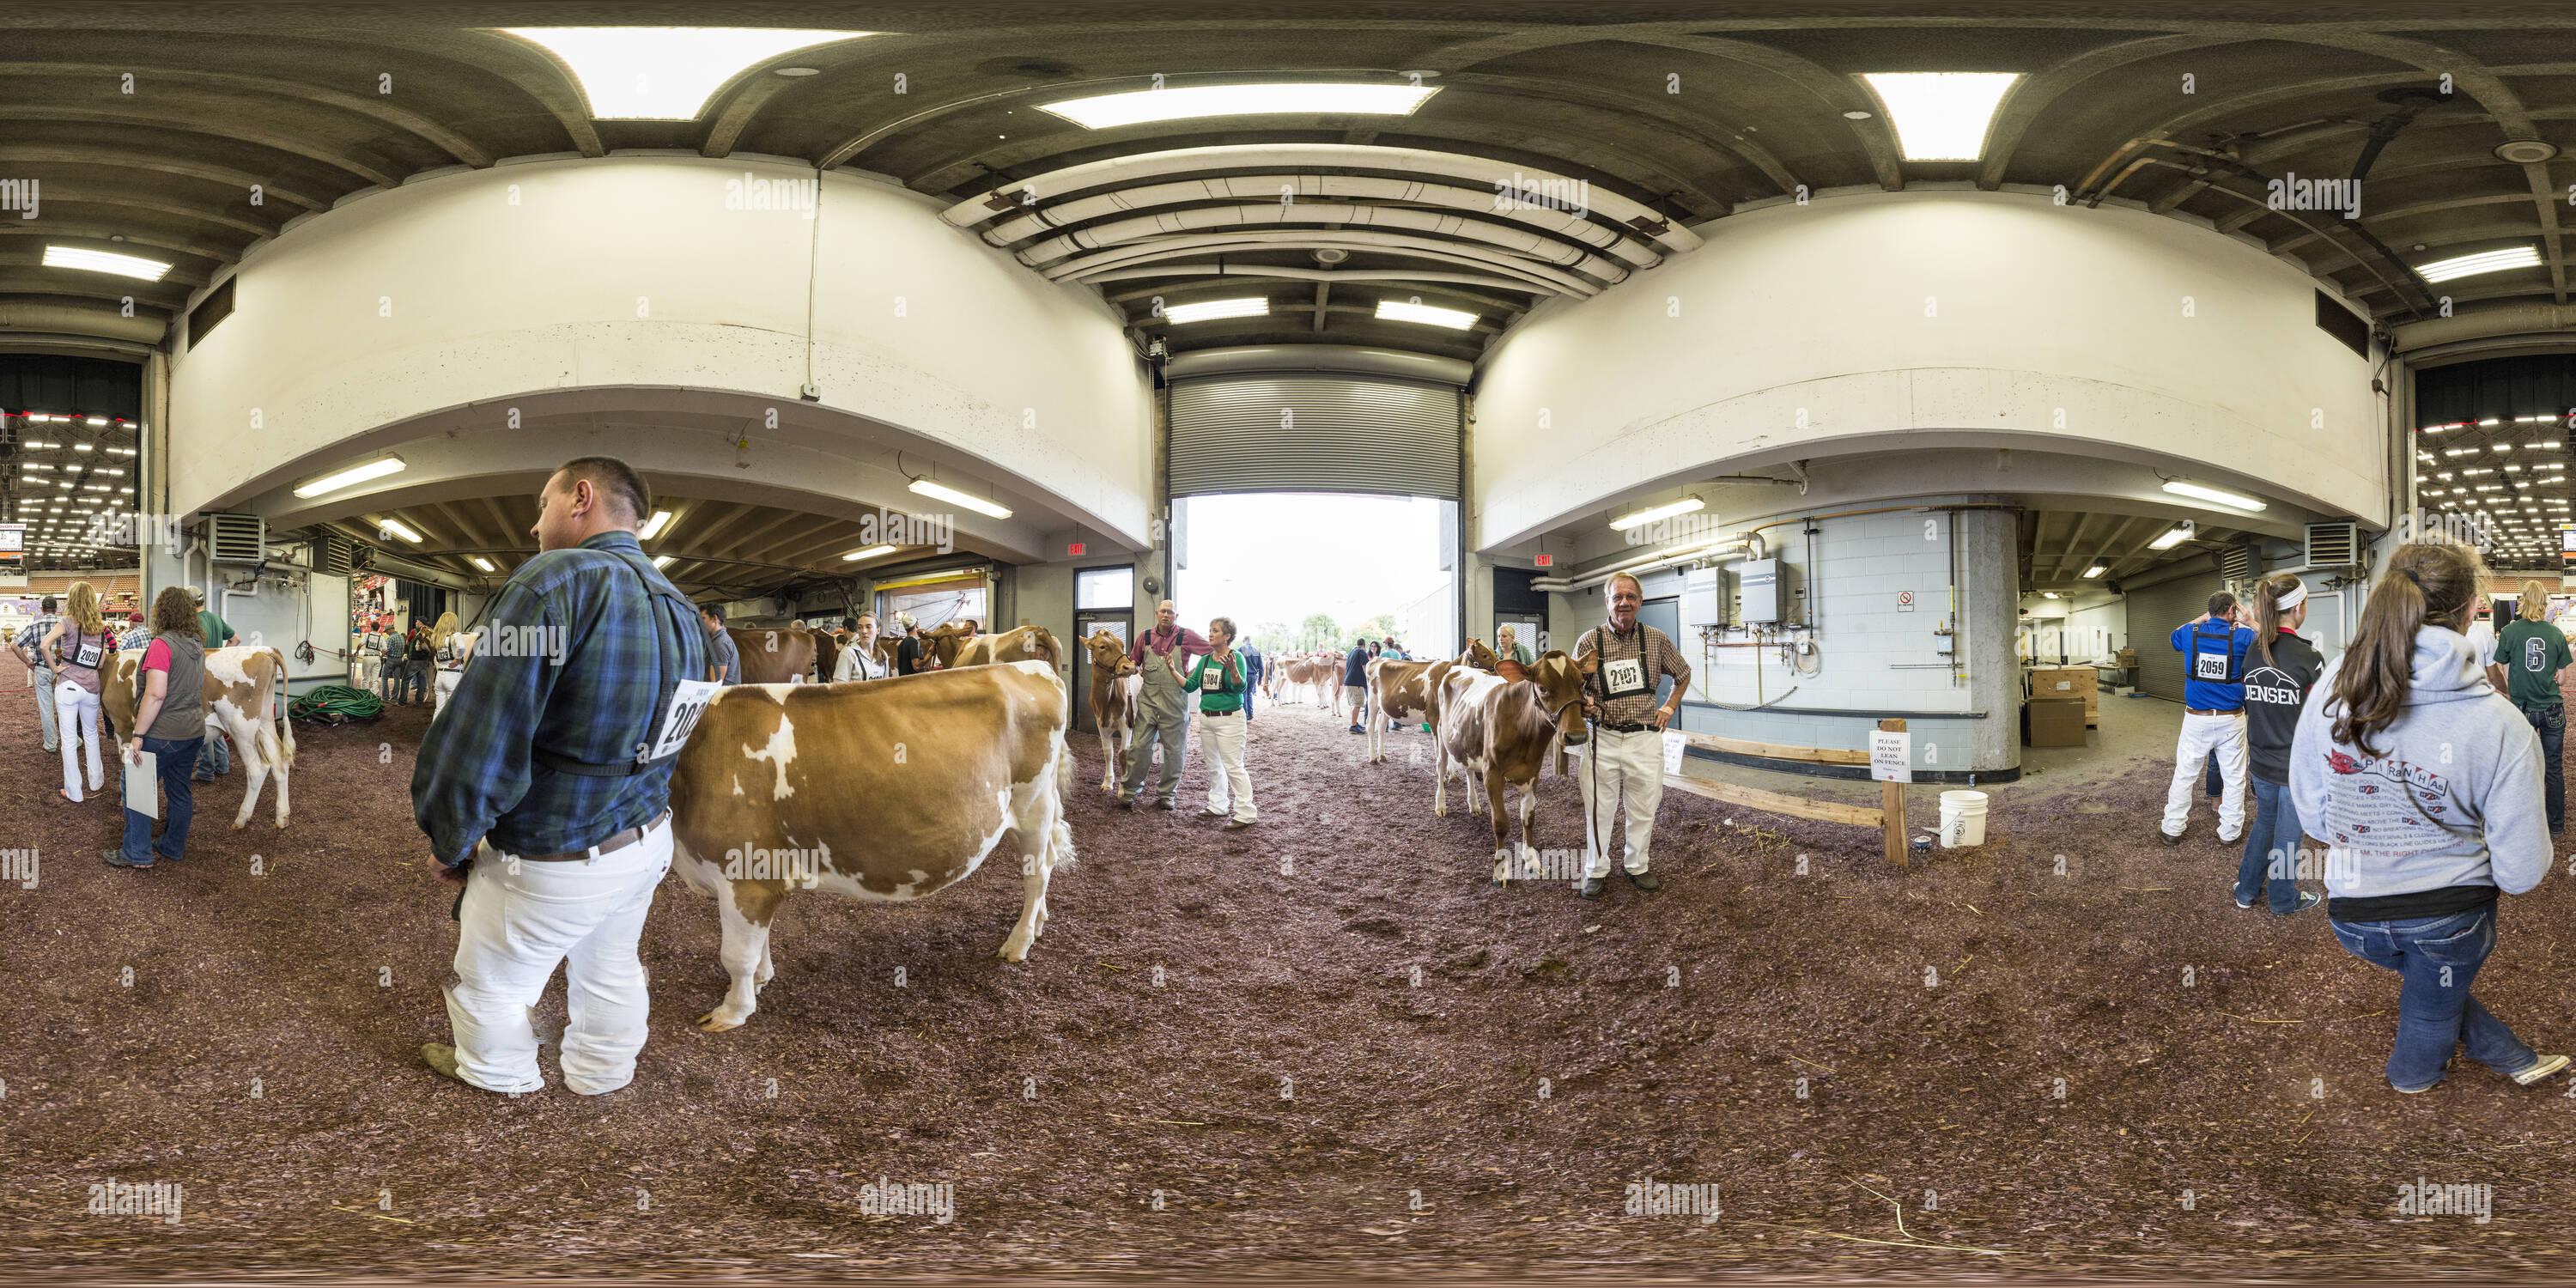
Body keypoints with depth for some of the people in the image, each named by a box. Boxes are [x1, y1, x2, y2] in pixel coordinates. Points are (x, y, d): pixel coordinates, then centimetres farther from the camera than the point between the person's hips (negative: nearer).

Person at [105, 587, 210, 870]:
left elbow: (156, 694, -23)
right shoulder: (198, 646, 8)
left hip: (162, 735, -8)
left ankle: (136, 853, 11)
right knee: (180, 791, 15)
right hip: (193, 731, 8)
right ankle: (173, 849, 24)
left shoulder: (161, 645, -17)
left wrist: (138, 735, -20)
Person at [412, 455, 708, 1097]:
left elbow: (477, 739, -27)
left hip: (551, 863, -7)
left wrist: (449, 843, -13)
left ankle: (499, 1075, 42)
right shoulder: (684, 614, 2)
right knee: (610, 970, 28)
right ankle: (601, 1073, 47)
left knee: (492, 983, 20)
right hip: (648, 840, 7)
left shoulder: (555, 580, -25)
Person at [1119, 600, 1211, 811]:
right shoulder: (1145, 637, 6)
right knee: (1139, 746, -2)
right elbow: (1132, 662, 19)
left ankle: (1166, 793, 19)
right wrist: (1132, 667, -1)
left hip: (1175, 701, -1)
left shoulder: (1186, 636, -3)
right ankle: (1130, 789, 12)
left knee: (1174, 749, 6)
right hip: (1148, 699, 2)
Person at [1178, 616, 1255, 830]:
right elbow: (1189, 686, 11)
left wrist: (1232, 669, -39)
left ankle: (1245, 814, -4)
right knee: (1213, 766, 17)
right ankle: (1217, 806, 30)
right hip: (1207, 718, 8)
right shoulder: (1205, 660, 9)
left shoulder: (1236, 657, -11)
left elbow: (1241, 688, -22)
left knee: (1233, 767, -8)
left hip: (1229, 719, -8)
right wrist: (1173, 670, 2)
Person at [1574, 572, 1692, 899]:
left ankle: (1637, 866, 30)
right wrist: (1584, 702, -16)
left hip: (1645, 737, 1)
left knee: (1643, 808, 11)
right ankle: (1597, 871, 22)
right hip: (1603, 737, -1)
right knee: (1598, 808, 5)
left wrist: (1669, 707, 11)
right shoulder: (1589, 641, -2)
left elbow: (1683, 675, 20)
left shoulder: (1657, 639, 2)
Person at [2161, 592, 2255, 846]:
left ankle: (2173, 829, 15)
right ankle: (2230, 832, 17)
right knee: (2234, 777, 10)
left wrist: (2201, 618, 24)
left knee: (2184, 774, 9)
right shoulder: (2243, 637, -10)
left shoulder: (2190, 633, -2)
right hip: (2231, 720, -1)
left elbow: (2175, 637, 22)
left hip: (2196, 719, 2)